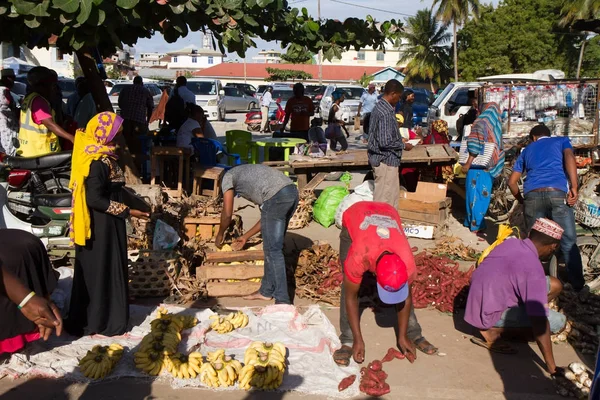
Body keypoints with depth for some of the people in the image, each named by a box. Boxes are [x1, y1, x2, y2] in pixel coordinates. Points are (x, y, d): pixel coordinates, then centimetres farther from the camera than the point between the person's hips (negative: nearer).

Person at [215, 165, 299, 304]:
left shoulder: (228, 177, 18)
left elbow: (227, 214, 14)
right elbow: (267, 217, 32)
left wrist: (220, 234, 31)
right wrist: (245, 237, 40)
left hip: (277, 197, -8)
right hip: (292, 192, 8)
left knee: (273, 250, -2)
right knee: (272, 247, 18)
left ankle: (283, 300, -1)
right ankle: (266, 291, 28)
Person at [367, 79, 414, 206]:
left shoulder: (379, 106, 9)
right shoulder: (386, 113, -22)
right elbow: (385, 142, -26)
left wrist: (399, 140, 16)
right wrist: (403, 145, -11)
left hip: (383, 158, 10)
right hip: (385, 160, -10)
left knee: (393, 194, 19)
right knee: (384, 199, -1)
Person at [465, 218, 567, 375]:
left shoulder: (511, 242, 0)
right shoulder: (533, 269, -25)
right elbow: (540, 323, -25)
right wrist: (552, 367, -18)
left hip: (479, 297, 8)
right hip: (488, 314, -8)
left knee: (554, 285, 7)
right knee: (558, 321, -10)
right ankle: (493, 331, -6)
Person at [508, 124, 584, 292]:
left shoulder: (527, 149, 31)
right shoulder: (562, 140, 25)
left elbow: (512, 181, 25)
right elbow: (569, 157, 1)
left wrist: (521, 200, 37)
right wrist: (574, 187, -6)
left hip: (532, 194, 2)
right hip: (558, 192, -2)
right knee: (568, 241, 7)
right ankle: (578, 284, 10)